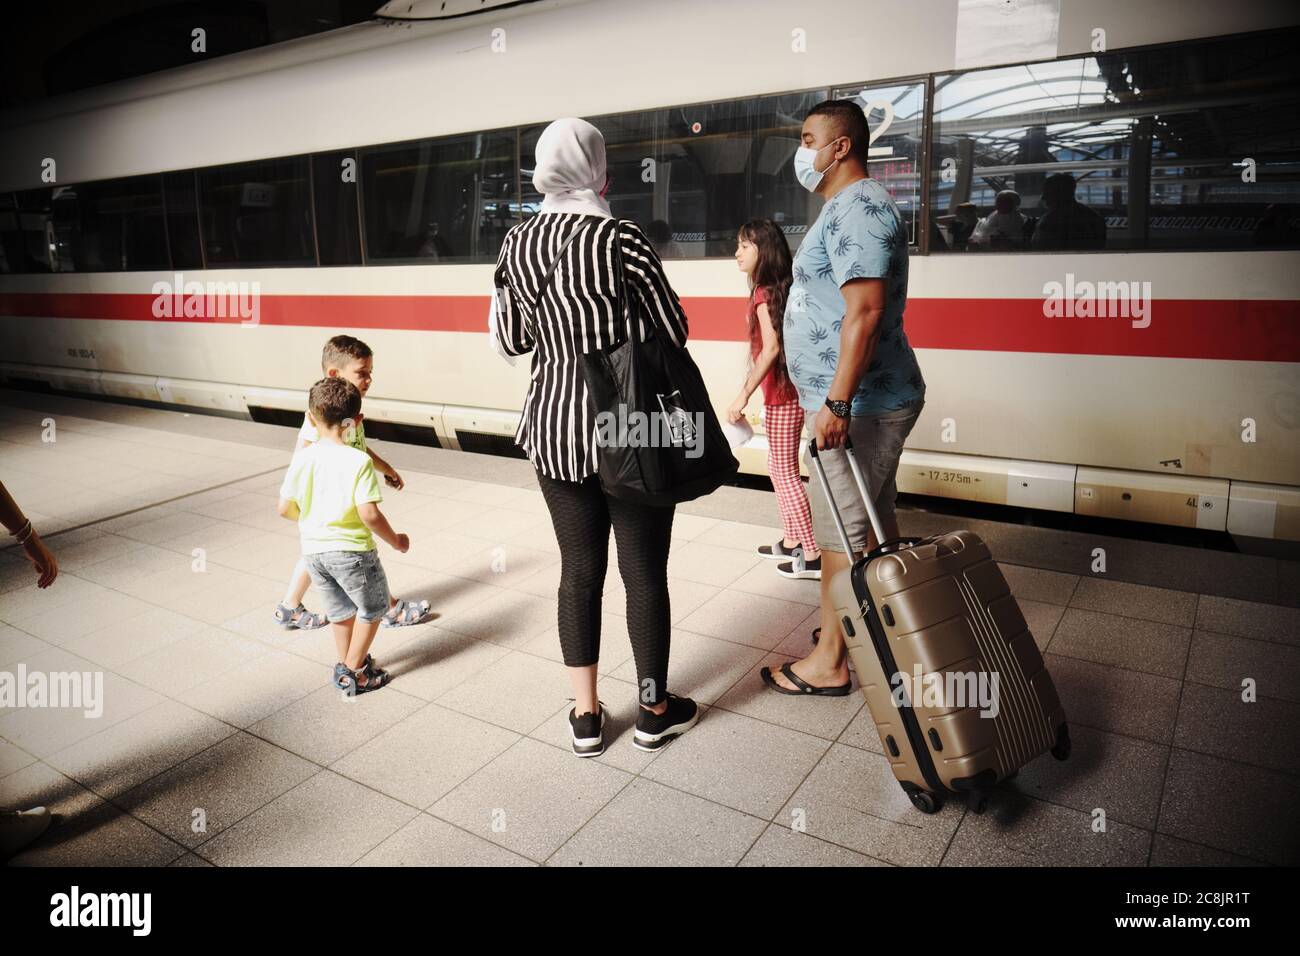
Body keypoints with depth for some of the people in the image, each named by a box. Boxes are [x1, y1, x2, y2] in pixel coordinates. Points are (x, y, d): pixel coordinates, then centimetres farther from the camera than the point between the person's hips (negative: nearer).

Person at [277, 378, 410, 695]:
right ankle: (353, 673, 21)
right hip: (352, 550, -5)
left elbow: (285, 508, 0)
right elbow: (369, 514, -23)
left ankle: (345, 665, 39)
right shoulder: (359, 461, -19)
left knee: (340, 610, 25)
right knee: (372, 607, 17)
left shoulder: (302, 458, -5)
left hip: (313, 550, 5)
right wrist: (396, 541, -8)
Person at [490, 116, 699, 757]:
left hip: (554, 429, 5)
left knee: (579, 570, 15)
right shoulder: (621, 239, -14)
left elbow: (510, 342, 9)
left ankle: (585, 716, 25)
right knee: (644, 573, 10)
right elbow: (674, 332, -7)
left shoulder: (516, 244, 1)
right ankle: (655, 711, 26)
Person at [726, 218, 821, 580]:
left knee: (786, 474, -2)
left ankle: (812, 556, 4)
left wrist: (744, 395, -21)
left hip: (781, 396, -9)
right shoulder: (783, 289, 11)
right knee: (780, 469, 18)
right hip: (791, 391, 9)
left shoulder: (763, 294, -15)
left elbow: (771, 348, -22)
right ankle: (791, 542, 29)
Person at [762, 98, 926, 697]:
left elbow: (866, 311, -26)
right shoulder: (849, 207, 19)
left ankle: (829, 664, 9)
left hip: (859, 405, -11)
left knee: (841, 533, -3)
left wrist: (837, 402, -28)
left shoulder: (856, 208, -16)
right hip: (873, 399, 11)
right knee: (875, 523, 18)